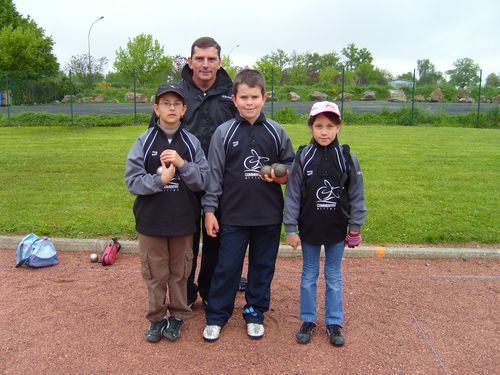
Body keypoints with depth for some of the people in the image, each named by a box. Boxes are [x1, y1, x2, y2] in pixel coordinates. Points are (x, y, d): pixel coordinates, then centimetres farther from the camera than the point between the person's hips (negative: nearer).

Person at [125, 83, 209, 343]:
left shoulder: (192, 143, -2)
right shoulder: (144, 141, -4)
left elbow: (202, 181, -5)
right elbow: (132, 180, -8)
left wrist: (182, 164, -19)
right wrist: (160, 179, -21)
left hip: (183, 221, 1)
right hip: (151, 220, 0)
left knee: (180, 272, 13)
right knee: (155, 272, 12)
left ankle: (178, 316, 31)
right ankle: (156, 318, 30)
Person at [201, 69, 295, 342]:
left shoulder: (276, 132, 1)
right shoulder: (224, 132, -4)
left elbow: (291, 167, 9)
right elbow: (214, 174, -2)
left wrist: (280, 176, -13)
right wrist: (209, 210, -4)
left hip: (269, 215, 2)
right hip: (233, 215, -2)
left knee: (263, 266, 13)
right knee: (227, 267, 6)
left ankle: (255, 313, 32)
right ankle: (216, 316, 24)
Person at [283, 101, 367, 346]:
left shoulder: (348, 159, -7)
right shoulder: (302, 159, -8)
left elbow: (356, 196, -1)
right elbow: (292, 196, -6)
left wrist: (355, 228, 1)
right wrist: (291, 229, -6)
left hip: (337, 231, 0)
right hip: (309, 230, 0)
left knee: (334, 277, 14)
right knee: (309, 276, 14)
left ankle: (334, 322, 29)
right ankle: (308, 320, 29)